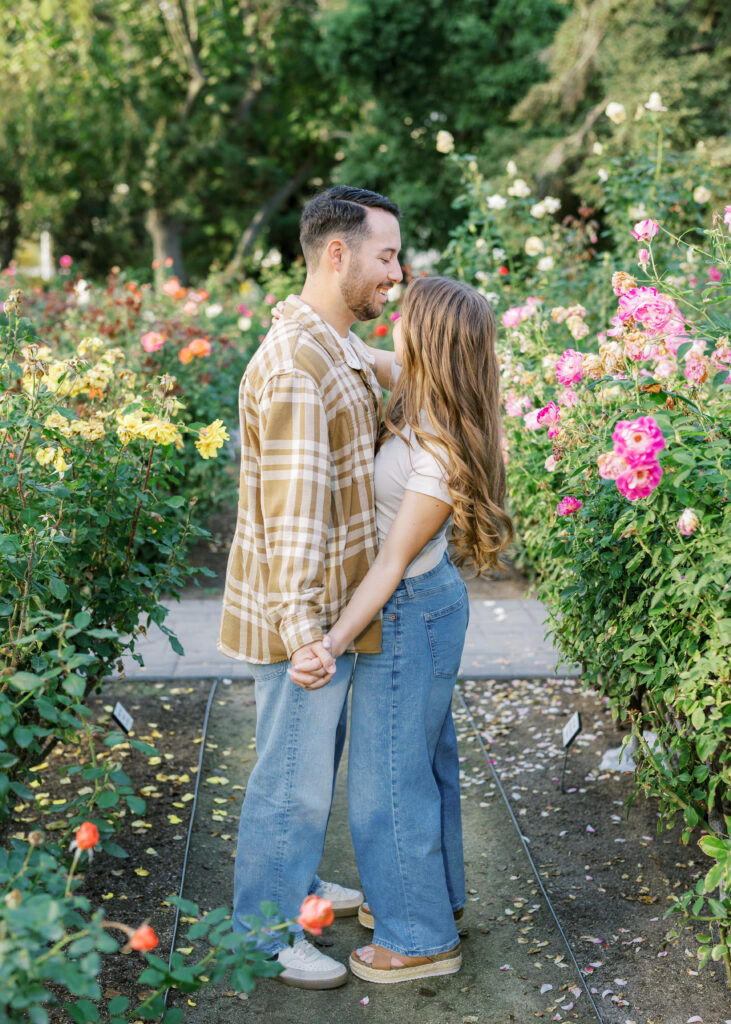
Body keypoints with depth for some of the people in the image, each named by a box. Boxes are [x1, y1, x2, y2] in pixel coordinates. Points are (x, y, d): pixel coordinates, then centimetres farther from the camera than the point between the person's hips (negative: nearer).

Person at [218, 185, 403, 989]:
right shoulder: (295, 366, -25)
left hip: (336, 602, 10)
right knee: (292, 777, 5)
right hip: (304, 616, -10)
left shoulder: (341, 348, 8)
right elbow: (292, 503, -32)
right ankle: (263, 933, 23)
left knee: (317, 760, 25)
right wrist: (298, 624, -36)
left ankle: (295, 883, 44)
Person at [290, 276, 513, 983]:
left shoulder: (441, 449, -27)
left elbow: (393, 561, -25)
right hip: (425, 605, 9)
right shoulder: (423, 415, 0)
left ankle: (421, 938, 21)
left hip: (408, 615, -9)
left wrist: (333, 642, -27)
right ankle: (431, 893, 42)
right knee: (424, 760, 23)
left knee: (388, 777, 5)